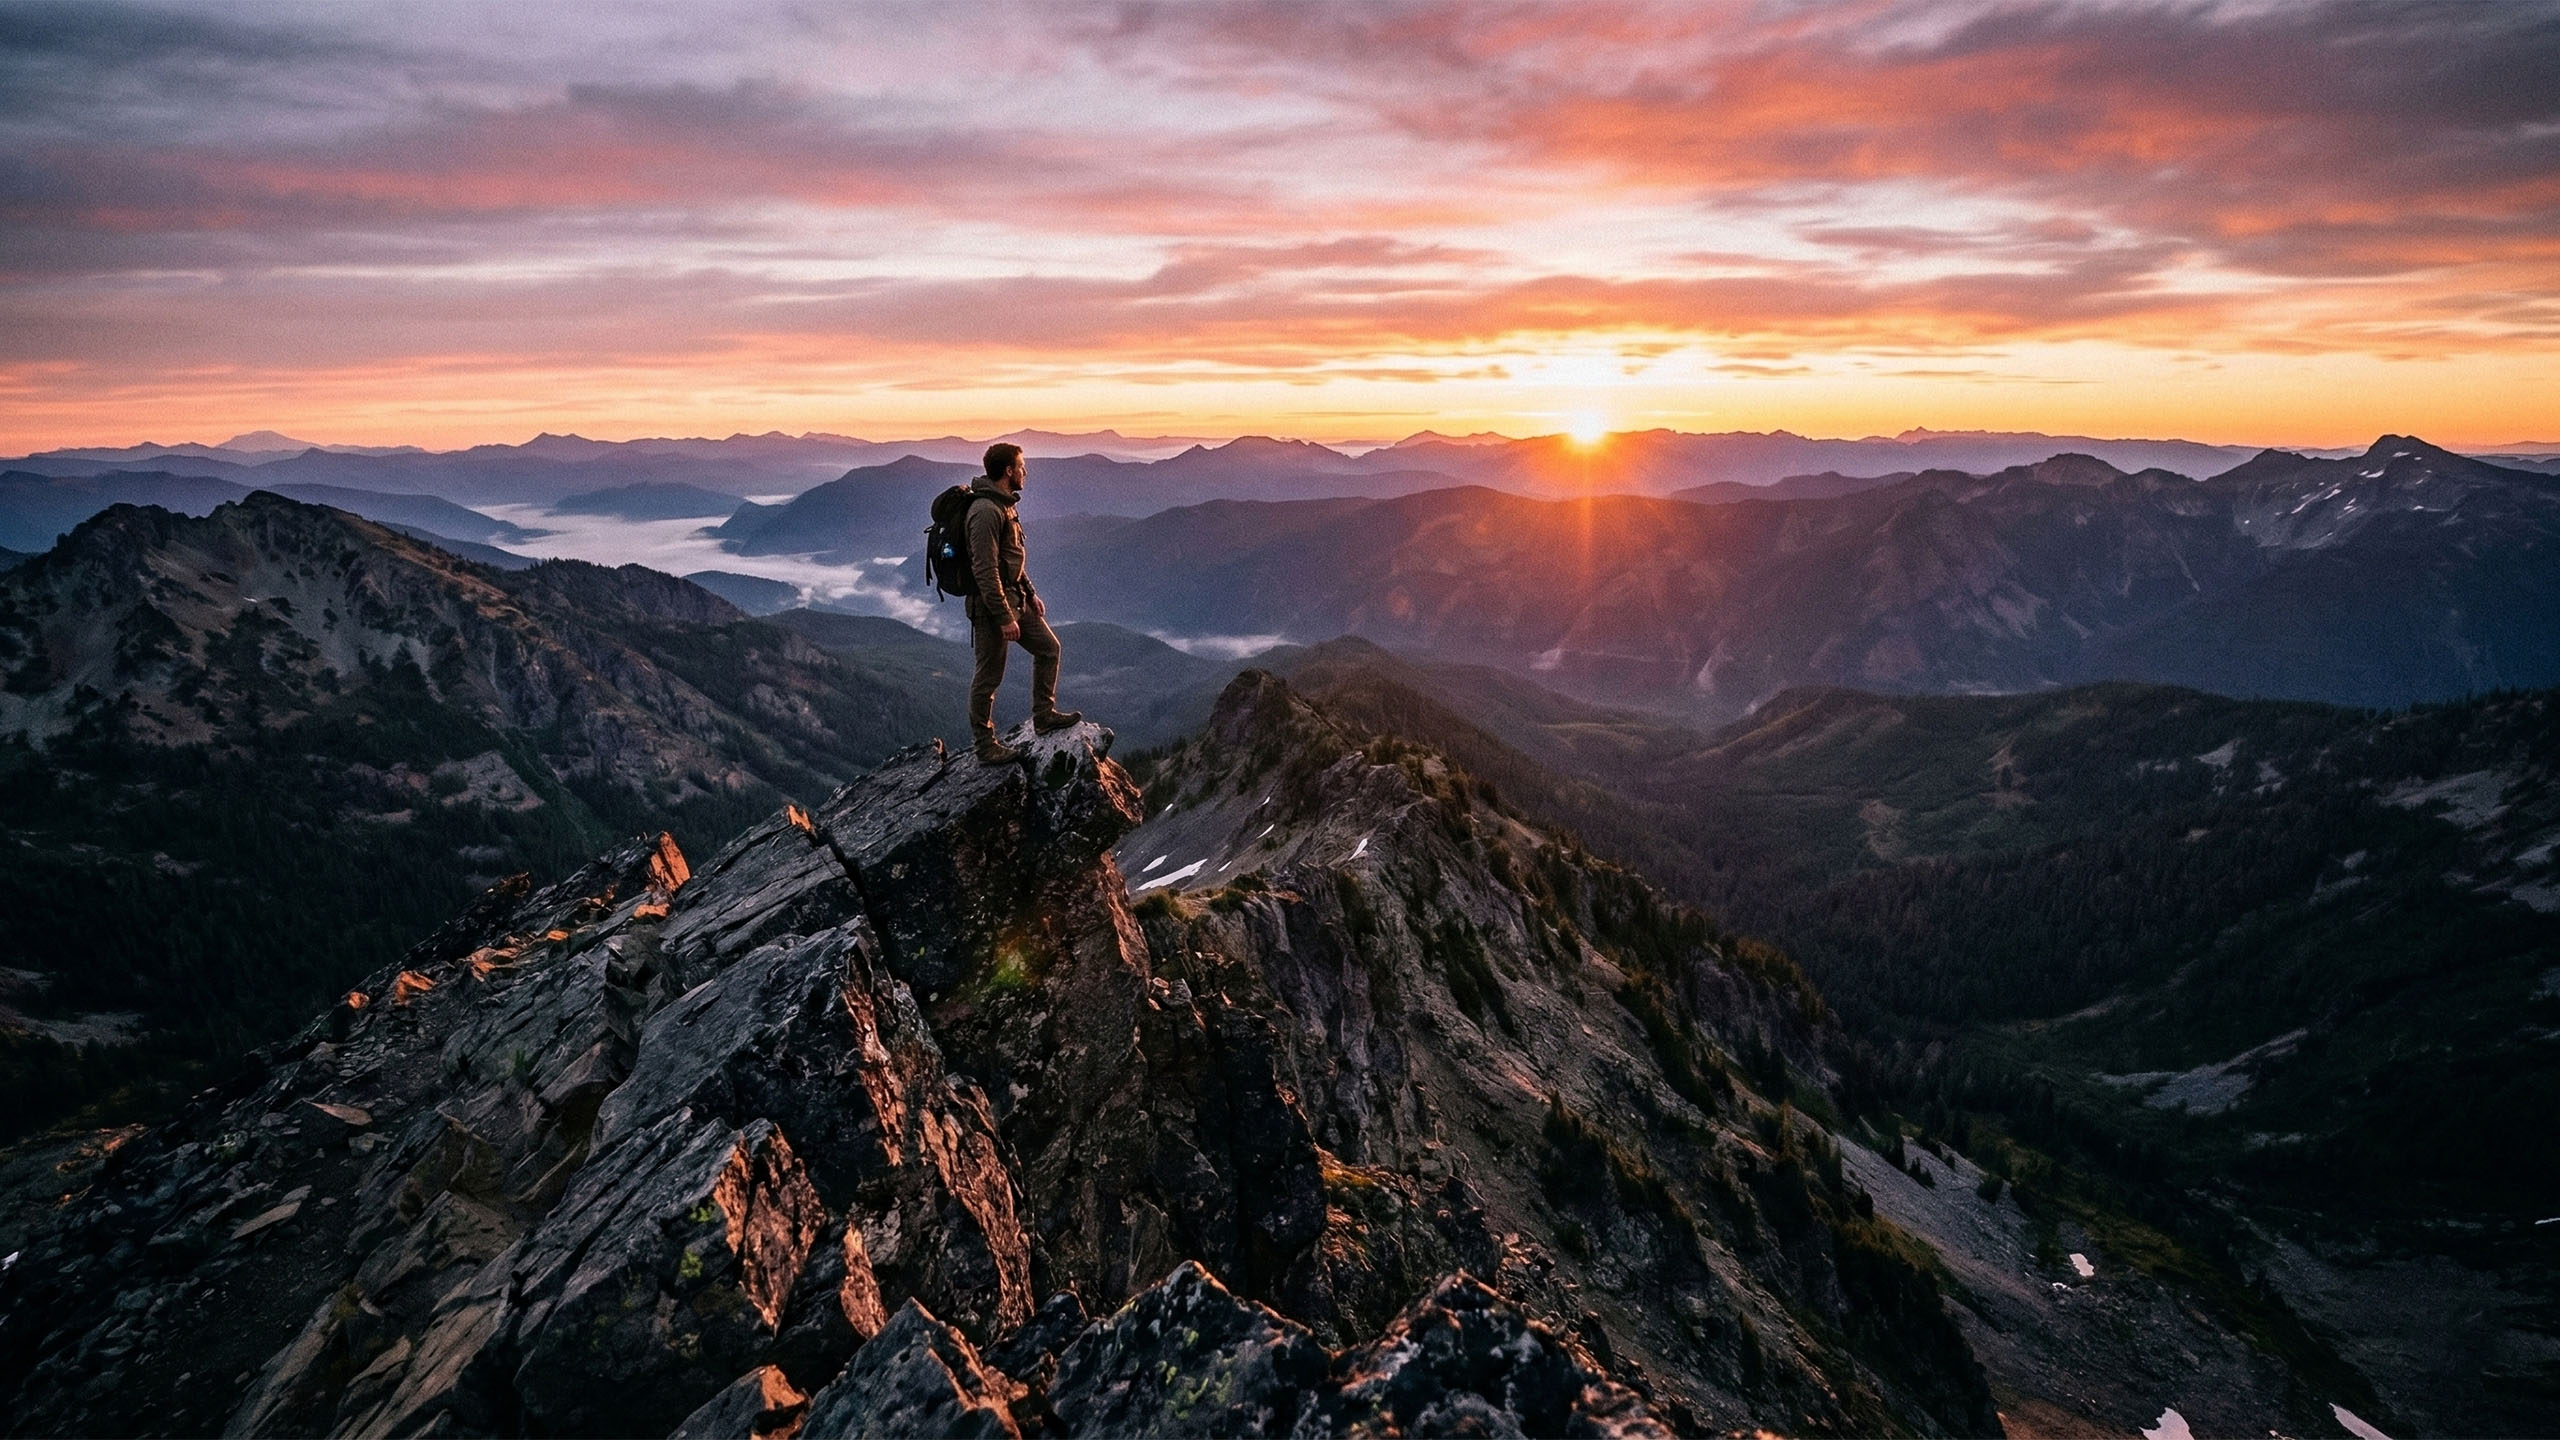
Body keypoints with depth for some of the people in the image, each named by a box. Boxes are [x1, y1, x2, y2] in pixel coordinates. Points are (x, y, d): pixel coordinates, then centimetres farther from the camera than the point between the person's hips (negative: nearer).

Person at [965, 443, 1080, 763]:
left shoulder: (1005, 504, 12)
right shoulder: (986, 511, -22)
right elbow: (985, 570, -25)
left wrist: (1031, 594, 21)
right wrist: (1005, 618, -25)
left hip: (1015, 598, 10)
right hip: (992, 605, -10)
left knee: (1048, 647, 16)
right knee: (989, 676, 0)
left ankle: (1044, 715, 28)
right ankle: (985, 746, 11)